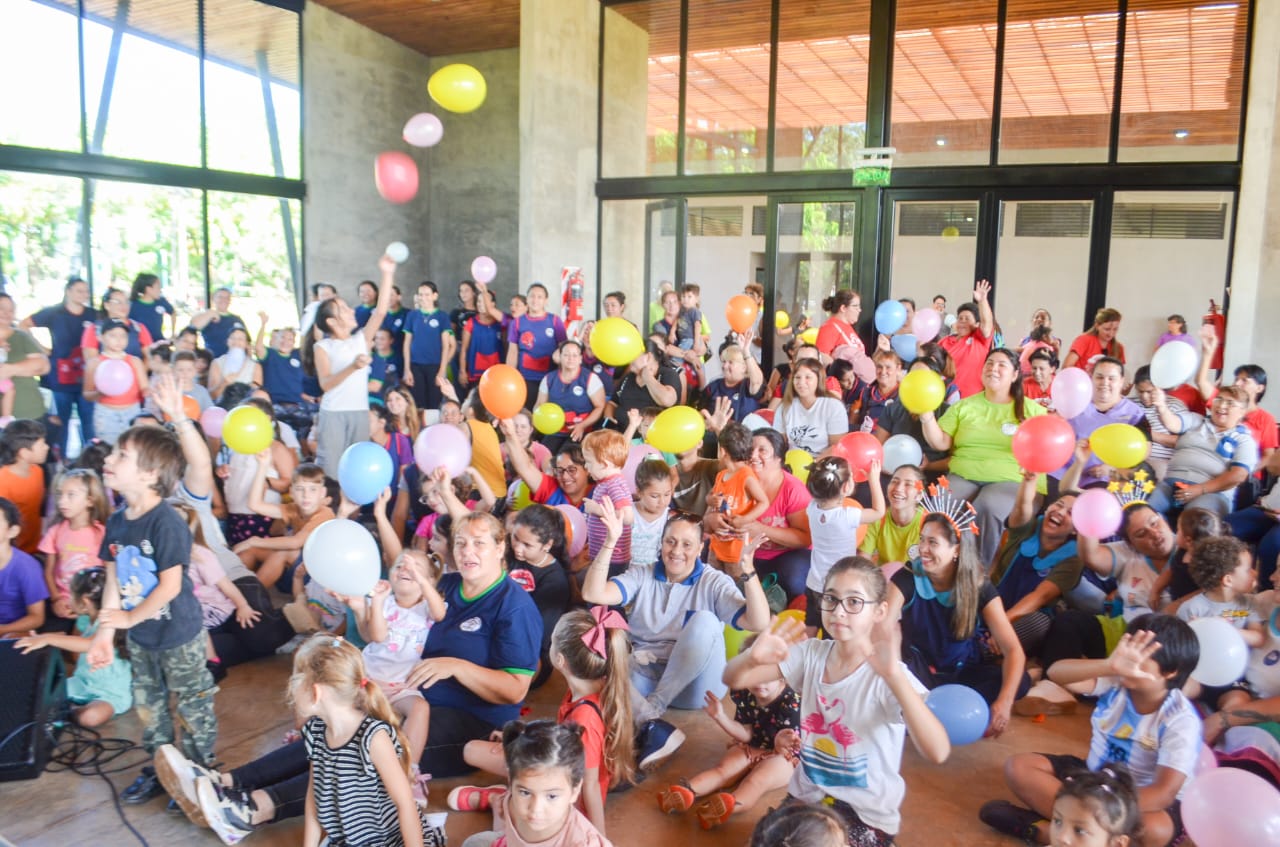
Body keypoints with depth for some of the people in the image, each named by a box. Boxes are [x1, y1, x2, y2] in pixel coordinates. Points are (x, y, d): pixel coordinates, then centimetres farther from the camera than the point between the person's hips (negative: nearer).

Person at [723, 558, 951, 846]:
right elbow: (733, 679, -6)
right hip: (807, 795, 5)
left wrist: (894, 675, -52)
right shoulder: (811, 654, -5)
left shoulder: (886, 674, -22)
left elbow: (938, 753, -37)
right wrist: (753, 657, -31)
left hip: (866, 814, -4)